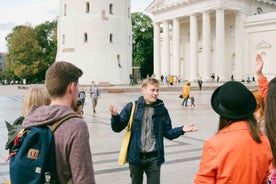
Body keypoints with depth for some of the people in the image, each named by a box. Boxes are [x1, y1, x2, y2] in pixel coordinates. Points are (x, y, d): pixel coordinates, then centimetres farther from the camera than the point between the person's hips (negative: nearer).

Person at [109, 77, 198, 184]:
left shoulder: (161, 110, 1)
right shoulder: (132, 107, -4)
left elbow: (168, 133, 5)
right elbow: (117, 128, -2)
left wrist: (182, 130, -11)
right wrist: (115, 116, -22)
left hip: (154, 158, 1)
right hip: (135, 156, 0)